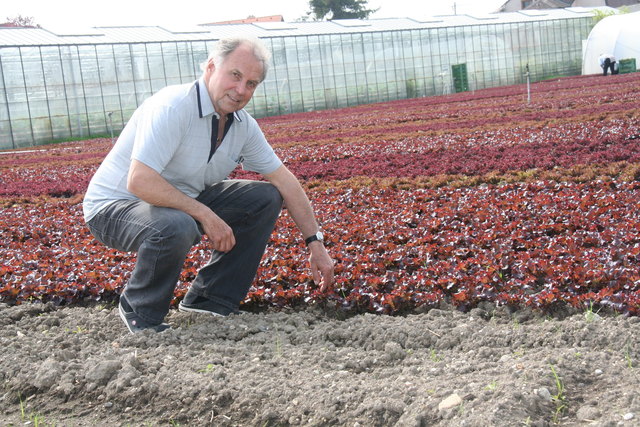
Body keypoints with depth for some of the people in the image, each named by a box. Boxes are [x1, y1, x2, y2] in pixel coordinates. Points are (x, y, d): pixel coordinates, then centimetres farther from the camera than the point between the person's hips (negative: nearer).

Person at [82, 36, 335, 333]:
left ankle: (209, 299, 3)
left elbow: (284, 180, 5)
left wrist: (316, 243, 3)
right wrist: (205, 215, -30)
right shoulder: (174, 107, -27)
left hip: (183, 200, 8)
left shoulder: (243, 125, -2)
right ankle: (140, 313, -8)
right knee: (176, 227, -40)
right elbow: (139, 181, -35)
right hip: (115, 206, -8)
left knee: (267, 198, -2)